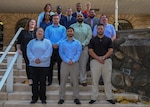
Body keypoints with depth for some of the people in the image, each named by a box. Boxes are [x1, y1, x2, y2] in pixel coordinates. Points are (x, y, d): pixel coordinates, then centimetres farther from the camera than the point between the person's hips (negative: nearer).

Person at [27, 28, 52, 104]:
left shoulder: (47, 42, 4)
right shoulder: (31, 42, 11)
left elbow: (48, 53, -8)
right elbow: (29, 52, 0)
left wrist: (41, 59, -17)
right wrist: (34, 59, -16)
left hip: (44, 65, -2)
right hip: (33, 65, 2)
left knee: (42, 82, 4)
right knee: (35, 82, 7)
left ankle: (43, 98, 14)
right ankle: (34, 97, 17)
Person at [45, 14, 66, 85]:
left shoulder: (63, 28, 11)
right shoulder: (48, 28, 12)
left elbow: (64, 37, -2)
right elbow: (46, 37, 1)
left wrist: (57, 44, -16)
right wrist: (52, 44, -13)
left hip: (60, 48, 0)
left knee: (60, 64, 3)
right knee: (50, 64, 2)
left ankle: (60, 80, 11)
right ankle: (49, 80, 10)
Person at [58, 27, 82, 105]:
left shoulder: (77, 43, 7)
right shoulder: (62, 43, 7)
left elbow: (78, 53, -2)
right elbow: (61, 53, -1)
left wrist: (73, 61, -16)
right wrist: (67, 61, -14)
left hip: (75, 64, 0)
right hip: (65, 63, 0)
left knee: (75, 81, 3)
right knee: (63, 81, 2)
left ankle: (76, 98, 12)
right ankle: (61, 98, 10)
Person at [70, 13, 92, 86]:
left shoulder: (87, 27, 11)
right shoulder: (72, 26, 8)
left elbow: (89, 37, 1)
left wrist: (83, 44, -10)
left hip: (84, 47, 1)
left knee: (83, 65, 2)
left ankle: (83, 80, 10)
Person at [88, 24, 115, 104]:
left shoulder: (108, 40, 9)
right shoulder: (93, 40, 8)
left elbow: (111, 51, 1)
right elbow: (90, 51, -1)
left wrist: (103, 57, -14)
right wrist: (98, 58, -14)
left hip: (107, 61, 0)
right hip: (95, 61, 0)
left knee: (107, 80, 5)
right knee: (94, 80, 3)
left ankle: (109, 97, 14)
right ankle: (94, 98, 11)